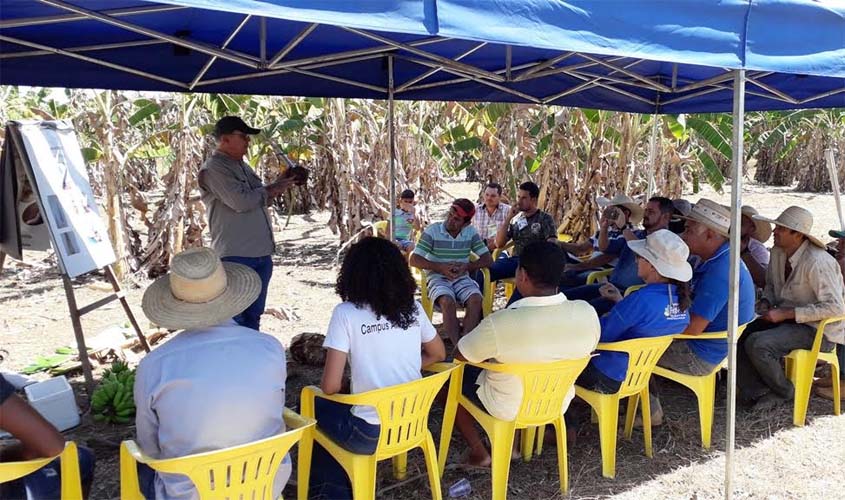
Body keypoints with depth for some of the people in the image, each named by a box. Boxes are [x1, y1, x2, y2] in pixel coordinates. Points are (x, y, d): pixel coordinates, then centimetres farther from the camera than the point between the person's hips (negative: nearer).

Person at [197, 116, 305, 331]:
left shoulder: (241, 165, 17)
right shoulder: (213, 169, -11)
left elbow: (260, 198, 25)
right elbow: (240, 201, -22)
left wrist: (281, 182, 8)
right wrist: (272, 189, -8)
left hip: (260, 254, 9)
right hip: (235, 256, -9)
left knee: (253, 316, 16)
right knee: (235, 319, -4)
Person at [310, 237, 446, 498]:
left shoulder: (346, 313, -15)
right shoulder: (413, 307, -1)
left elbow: (330, 386, -16)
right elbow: (437, 354, 14)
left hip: (370, 434, -5)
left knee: (313, 406, 23)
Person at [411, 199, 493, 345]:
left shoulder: (471, 233, 3)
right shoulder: (432, 231, -5)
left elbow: (488, 259, 3)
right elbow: (414, 260, -9)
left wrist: (467, 266, -15)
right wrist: (440, 267, -20)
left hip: (462, 278, 3)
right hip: (438, 278, -2)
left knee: (476, 300, -28)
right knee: (448, 302, -33)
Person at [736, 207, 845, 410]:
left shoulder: (817, 262, -24)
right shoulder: (778, 252, 2)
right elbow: (771, 284, 20)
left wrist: (785, 313, -25)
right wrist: (766, 302, -3)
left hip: (818, 329, -8)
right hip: (787, 319, 8)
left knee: (757, 344, -28)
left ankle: (784, 392, -1)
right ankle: (758, 393, -3)